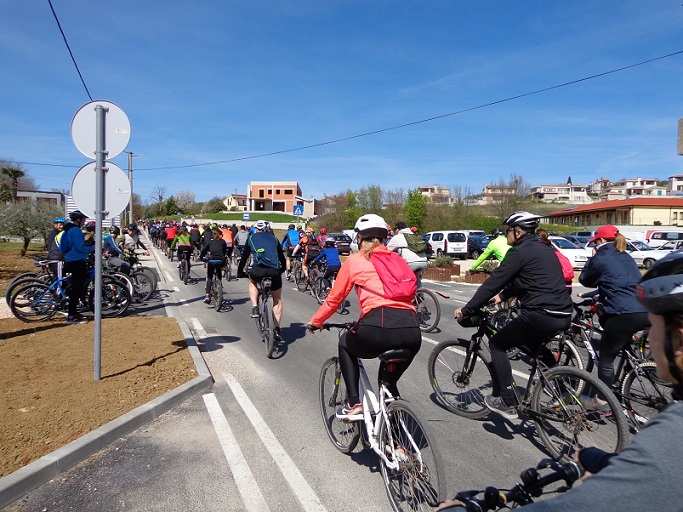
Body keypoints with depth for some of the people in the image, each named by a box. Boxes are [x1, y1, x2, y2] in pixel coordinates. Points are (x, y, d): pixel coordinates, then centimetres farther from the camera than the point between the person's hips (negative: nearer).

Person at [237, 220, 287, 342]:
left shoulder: (252, 238, 23)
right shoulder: (273, 238, 27)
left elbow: (244, 256, 29)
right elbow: (282, 256, 32)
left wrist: (240, 272, 41)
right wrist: (282, 269, 49)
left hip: (259, 269, -1)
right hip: (275, 271, 2)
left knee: (252, 281, 35)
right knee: (277, 299, 20)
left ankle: (255, 308, 17)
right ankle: (277, 330, 15)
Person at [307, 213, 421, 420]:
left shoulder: (355, 260, 13)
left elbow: (334, 299, 16)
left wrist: (315, 322, 33)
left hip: (378, 328, -5)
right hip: (412, 332, 5)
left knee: (346, 343, 28)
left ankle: (354, 405, 20)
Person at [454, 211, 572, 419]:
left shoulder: (519, 252, -8)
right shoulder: (545, 250, 19)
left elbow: (493, 283, -10)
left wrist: (466, 310, -4)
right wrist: (502, 296, 40)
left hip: (540, 315, -9)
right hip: (564, 316, 9)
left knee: (497, 345, 6)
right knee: (533, 343, 35)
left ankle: (507, 403, 6)